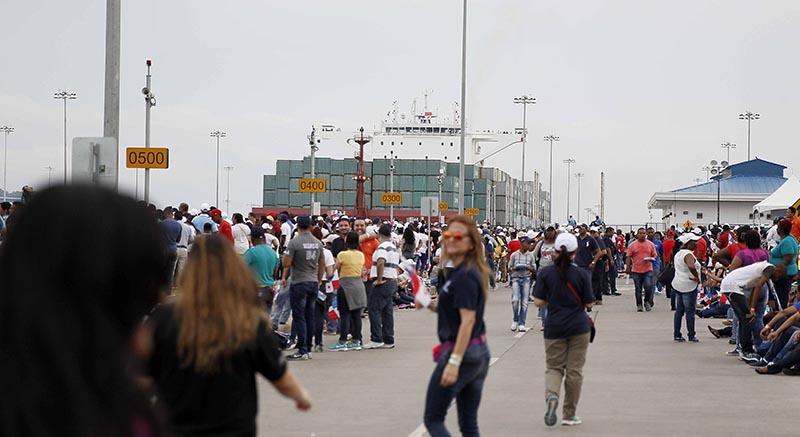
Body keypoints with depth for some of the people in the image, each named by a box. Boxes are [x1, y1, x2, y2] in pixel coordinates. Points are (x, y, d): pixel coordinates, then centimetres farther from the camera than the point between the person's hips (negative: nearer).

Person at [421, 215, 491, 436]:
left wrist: (454, 362, -26)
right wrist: (432, 305, 6)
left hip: (462, 352, -10)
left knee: (433, 418, 0)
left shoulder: (465, 275, -16)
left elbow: (468, 320, -22)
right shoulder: (454, 272, 13)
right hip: (480, 351, 10)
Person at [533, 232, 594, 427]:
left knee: (554, 366, 11)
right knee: (574, 370, 8)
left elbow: (538, 301, -6)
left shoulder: (544, 273, -6)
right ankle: (569, 414, 13)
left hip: (554, 327, 1)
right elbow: (589, 303, -4)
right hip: (579, 327, -1)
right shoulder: (582, 274, -8)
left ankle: (551, 395, -20)